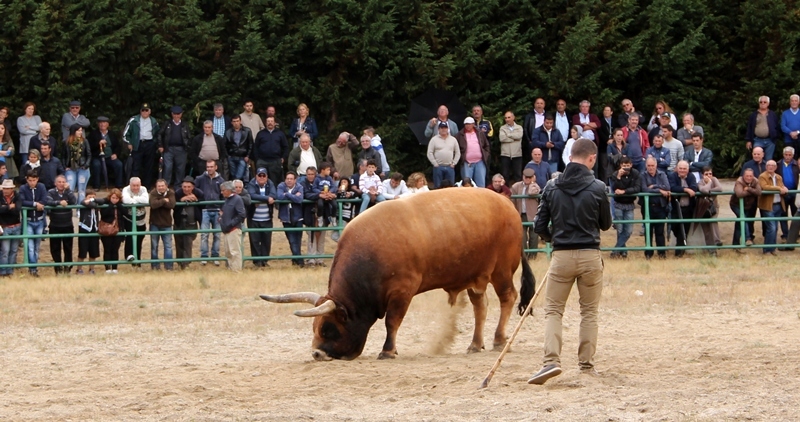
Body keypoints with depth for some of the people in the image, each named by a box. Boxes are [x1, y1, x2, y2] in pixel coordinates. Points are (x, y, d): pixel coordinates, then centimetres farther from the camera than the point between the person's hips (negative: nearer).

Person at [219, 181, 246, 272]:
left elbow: (242, 215, -17)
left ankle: (236, 271, -6)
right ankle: (230, 269, 21)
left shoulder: (237, 199, -10)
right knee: (228, 253, 13)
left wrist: (231, 223, -17)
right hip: (225, 230, 9)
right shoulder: (226, 200, 16)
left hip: (234, 230, -9)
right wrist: (221, 215, 8)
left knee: (235, 252, -8)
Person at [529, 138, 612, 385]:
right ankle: (586, 364, 11)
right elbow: (606, 224, 6)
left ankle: (551, 360, -12)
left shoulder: (552, 187, -1)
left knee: (553, 310, 6)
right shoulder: (597, 188, -7)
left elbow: (539, 226, 1)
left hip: (562, 256, 1)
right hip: (590, 255, -1)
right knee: (589, 312, 11)